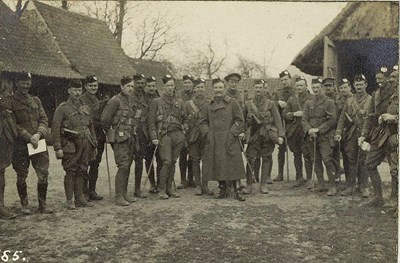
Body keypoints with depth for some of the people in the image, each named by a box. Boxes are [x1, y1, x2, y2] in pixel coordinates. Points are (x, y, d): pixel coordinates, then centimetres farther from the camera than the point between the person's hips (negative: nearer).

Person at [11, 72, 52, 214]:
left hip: (38, 143, 4)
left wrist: (38, 134, -10)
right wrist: (29, 137, -15)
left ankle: (42, 204, 12)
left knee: (43, 174, 0)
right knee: (21, 176, 7)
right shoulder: (10, 102, -3)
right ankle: (24, 204, 22)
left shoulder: (36, 100, 13)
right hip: (20, 145, -4)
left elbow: (44, 119, 7)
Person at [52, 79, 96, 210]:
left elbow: (91, 127, 20)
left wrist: (94, 144, 16)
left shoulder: (86, 108, 14)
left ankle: (80, 199, 18)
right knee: (70, 173, -1)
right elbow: (55, 129, -8)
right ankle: (70, 201, 7)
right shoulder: (62, 108, -4)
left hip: (85, 145, 5)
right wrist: (58, 148, -13)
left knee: (81, 172, 10)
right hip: (70, 146, -5)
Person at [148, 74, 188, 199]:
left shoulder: (180, 102, 14)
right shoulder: (156, 102, 3)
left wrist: (184, 129, 9)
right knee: (167, 162, -12)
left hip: (178, 135, 4)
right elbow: (151, 121, 0)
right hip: (165, 135, -4)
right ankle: (161, 190, -1)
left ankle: (169, 188, 16)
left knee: (173, 162, 6)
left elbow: (185, 119, 25)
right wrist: (154, 137, -8)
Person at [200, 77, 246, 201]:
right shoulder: (209, 105, 11)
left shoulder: (232, 103, 2)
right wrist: (207, 133, 0)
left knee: (232, 164, -4)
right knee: (217, 165, 5)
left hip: (230, 140, -3)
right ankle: (223, 189, 17)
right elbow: (203, 121, 15)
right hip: (213, 142, 3)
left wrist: (233, 133, -8)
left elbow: (240, 120, 1)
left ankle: (235, 190, 5)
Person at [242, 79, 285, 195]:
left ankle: (263, 184, 13)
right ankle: (249, 185, 2)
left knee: (266, 158, 4)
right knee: (250, 158, -7)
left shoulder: (270, 103, 3)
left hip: (268, 135, -1)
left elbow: (277, 119, -1)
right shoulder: (248, 104, 8)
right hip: (254, 135, 1)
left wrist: (280, 135, -10)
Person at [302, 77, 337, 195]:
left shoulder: (329, 102, 0)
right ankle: (321, 184, 19)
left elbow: (332, 120, -6)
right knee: (316, 161, 9)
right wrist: (309, 130, -12)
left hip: (325, 136, -5)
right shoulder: (308, 103, 12)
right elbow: (304, 119, 7)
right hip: (312, 137, 5)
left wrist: (318, 129, -13)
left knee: (327, 160, -12)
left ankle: (332, 186, -6)